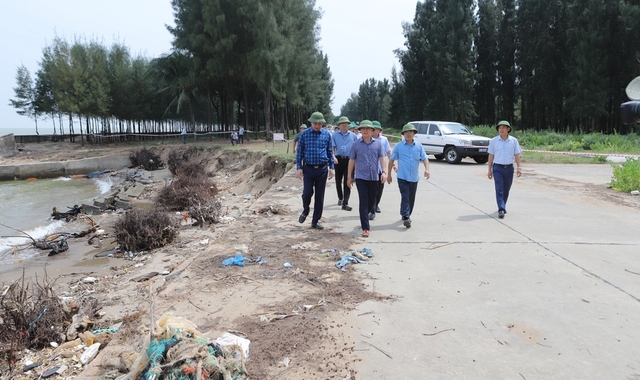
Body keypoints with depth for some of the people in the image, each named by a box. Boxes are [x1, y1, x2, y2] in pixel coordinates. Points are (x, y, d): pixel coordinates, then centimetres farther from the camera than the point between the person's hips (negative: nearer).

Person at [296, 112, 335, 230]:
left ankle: (315, 221, 18)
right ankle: (305, 211, 25)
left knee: (320, 196, 6)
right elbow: (299, 152, 2)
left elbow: (330, 152, 9)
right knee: (307, 193, -9)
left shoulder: (327, 134, 3)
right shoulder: (304, 134, -1)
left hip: (322, 169, 1)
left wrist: (331, 167, 5)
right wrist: (299, 168, -3)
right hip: (308, 168, -1)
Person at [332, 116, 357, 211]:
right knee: (338, 181, 12)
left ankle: (345, 203, -6)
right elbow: (332, 147, -4)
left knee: (347, 182, -6)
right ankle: (340, 198, 36)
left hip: (349, 160, -1)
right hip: (338, 159, 1)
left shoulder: (353, 135, 6)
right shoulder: (335, 135, 4)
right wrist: (333, 157, -21)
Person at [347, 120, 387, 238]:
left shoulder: (378, 143, 4)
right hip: (361, 177, -2)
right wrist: (349, 177, 5)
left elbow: (382, 158, 0)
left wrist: (384, 172, -14)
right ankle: (365, 228, -4)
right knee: (363, 202, -6)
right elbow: (352, 160, 5)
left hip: (374, 177, 2)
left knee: (372, 201, 15)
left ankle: (364, 220, 40)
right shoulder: (356, 144, 2)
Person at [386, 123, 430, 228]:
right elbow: (391, 160, 6)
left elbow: (424, 158, 3)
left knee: (411, 198, 12)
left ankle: (407, 215, 28)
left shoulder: (419, 146, 7)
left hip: (414, 177, 3)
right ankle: (406, 217, -15)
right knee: (405, 197, -12)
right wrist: (389, 174, 6)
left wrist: (426, 169, -16)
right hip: (402, 177, -3)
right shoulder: (398, 146, 1)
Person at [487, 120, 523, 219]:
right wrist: (490, 170, 4)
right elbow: (491, 156, 5)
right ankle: (501, 210, -11)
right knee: (499, 189, -9)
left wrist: (519, 167, -7)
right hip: (498, 168, -2)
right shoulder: (493, 141, 1)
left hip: (509, 168, 2)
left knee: (506, 190, 11)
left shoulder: (514, 141, 2)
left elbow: (517, 155, 3)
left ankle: (503, 206, 28)